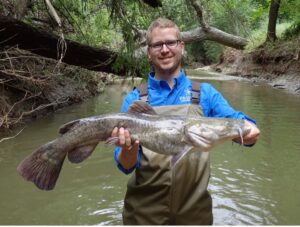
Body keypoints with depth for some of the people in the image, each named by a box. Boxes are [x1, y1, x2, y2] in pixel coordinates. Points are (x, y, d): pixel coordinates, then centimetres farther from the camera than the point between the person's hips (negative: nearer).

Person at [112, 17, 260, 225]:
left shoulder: (205, 92, 0)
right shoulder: (134, 99, -2)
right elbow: (126, 166, -5)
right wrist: (129, 149, -26)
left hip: (194, 209, 1)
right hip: (145, 211, 0)